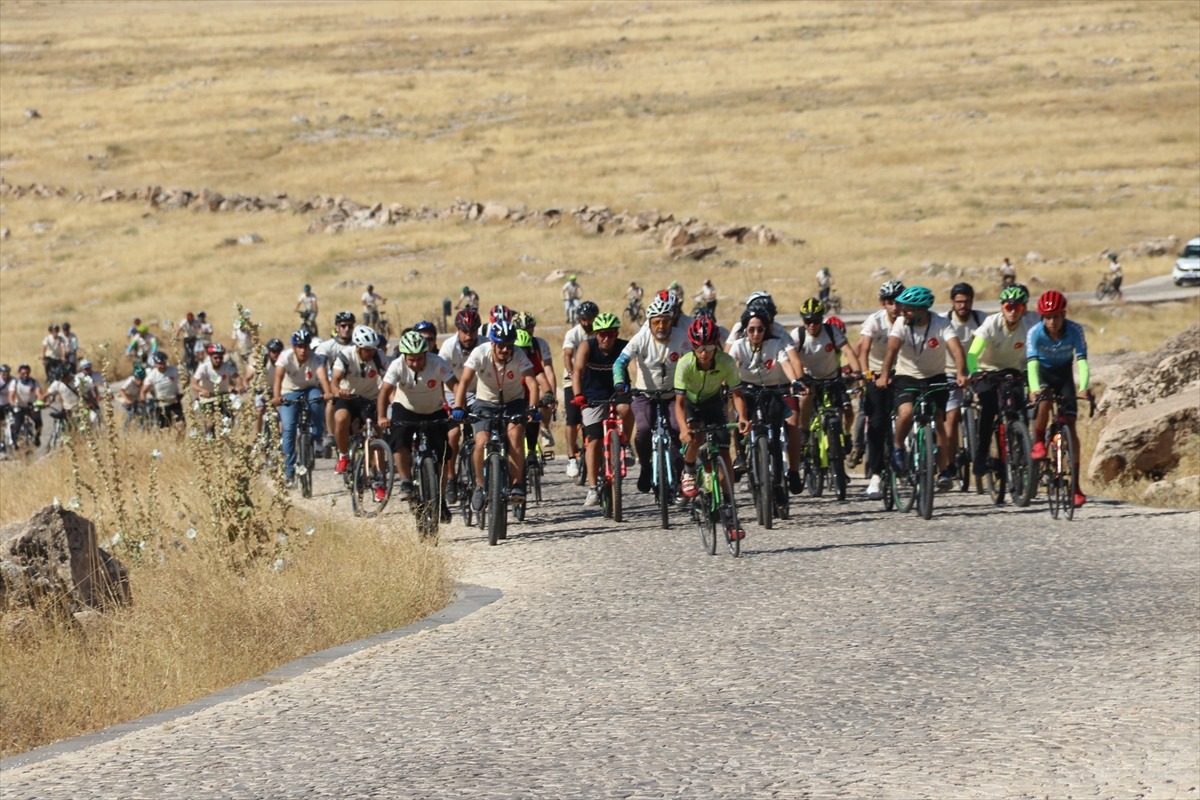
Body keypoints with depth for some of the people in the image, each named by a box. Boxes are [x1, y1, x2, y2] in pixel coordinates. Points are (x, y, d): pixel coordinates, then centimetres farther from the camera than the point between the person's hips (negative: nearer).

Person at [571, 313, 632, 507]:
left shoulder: (624, 347, -13)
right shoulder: (587, 346, -15)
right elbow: (578, 370, -27)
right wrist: (578, 395, -42)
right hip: (594, 399, 0)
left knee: (626, 410, -33)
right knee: (594, 441, -11)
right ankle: (592, 489, -8)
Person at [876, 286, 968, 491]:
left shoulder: (941, 324, -18)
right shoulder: (901, 324, -16)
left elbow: (956, 349, -31)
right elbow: (892, 349, -30)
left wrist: (961, 374, -49)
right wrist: (884, 375, -46)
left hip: (935, 378, 0)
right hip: (906, 377, 0)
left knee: (938, 421, -13)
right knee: (906, 413, -26)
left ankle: (944, 472, 0)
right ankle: (898, 447, 3)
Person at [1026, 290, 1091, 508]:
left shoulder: (1075, 330, -24)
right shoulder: (1035, 333, -27)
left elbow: (1082, 360, -32)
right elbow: (1032, 362, -36)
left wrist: (1084, 387, -48)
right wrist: (1034, 389, -53)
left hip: (1064, 375, 1)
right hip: (1043, 374, -1)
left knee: (1070, 426, -8)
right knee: (1044, 402, -36)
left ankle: (1075, 486, -6)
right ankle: (1038, 443, -5)